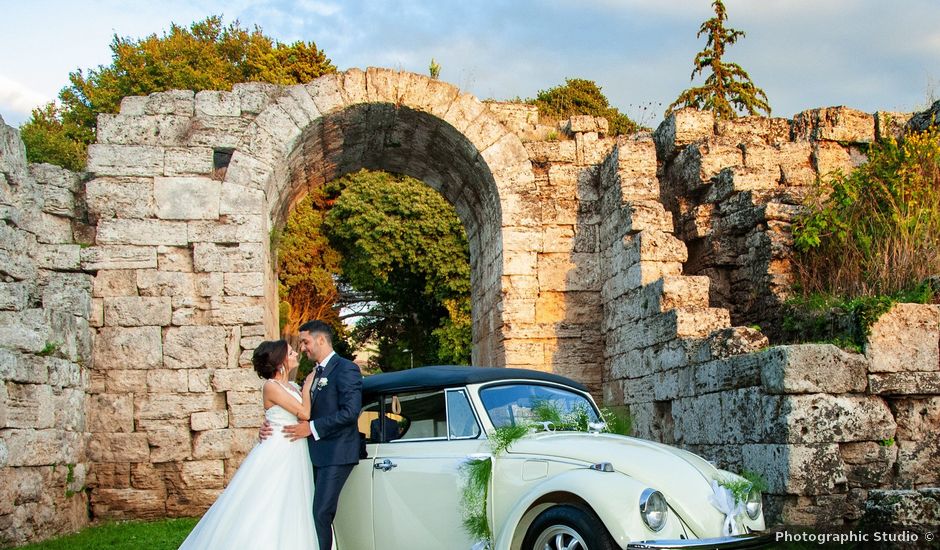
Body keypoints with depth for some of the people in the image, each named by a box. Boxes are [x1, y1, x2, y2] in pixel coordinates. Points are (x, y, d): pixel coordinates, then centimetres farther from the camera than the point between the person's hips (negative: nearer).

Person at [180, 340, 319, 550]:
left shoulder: (291, 387, 13)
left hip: (294, 458, 8)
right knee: (265, 513, -5)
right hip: (276, 456, -8)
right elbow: (304, 413, -16)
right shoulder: (271, 386, -12)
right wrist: (307, 386, -3)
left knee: (288, 517, 10)